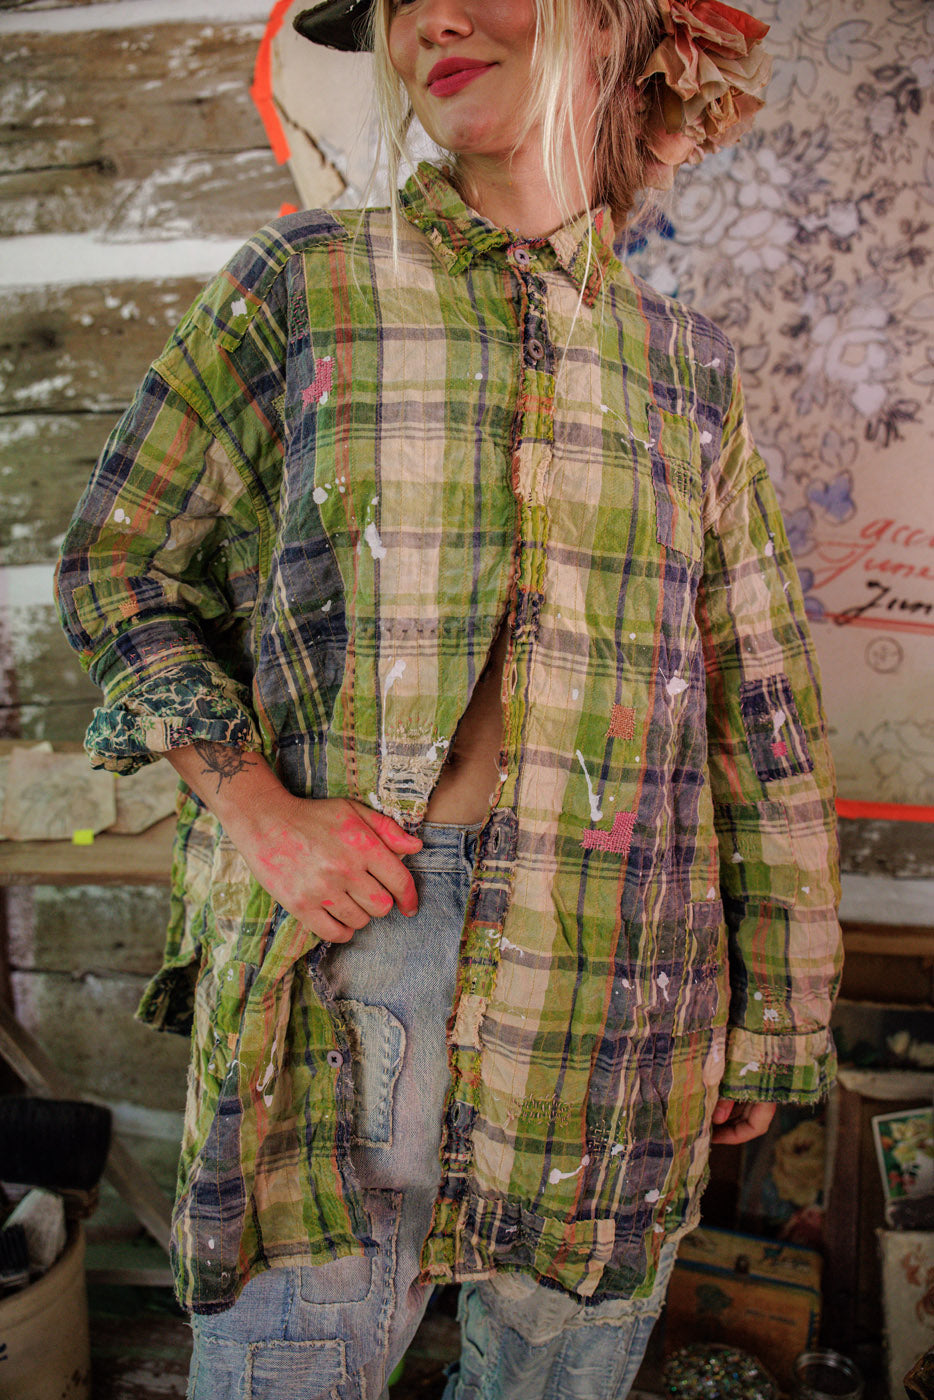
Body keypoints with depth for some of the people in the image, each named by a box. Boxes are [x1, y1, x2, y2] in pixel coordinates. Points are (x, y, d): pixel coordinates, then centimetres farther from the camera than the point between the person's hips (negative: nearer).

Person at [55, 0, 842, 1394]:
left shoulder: (688, 365, 9)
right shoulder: (303, 282, 4)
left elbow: (762, 728, 11)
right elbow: (117, 562, 7)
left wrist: (770, 1023, 11)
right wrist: (256, 808, -9)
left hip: (611, 988, 3)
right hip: (338, 936, -2)